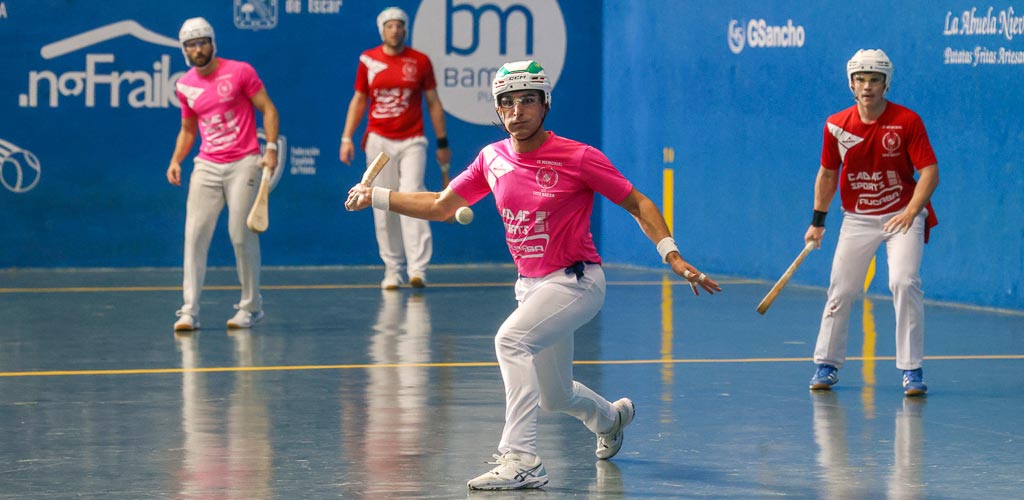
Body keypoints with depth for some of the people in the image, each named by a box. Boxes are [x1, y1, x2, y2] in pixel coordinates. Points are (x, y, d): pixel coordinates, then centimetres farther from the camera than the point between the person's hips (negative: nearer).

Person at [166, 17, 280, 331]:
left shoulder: (239, 72, -4)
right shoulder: (185, 86, 9)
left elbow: (268, 109, -2)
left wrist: (271, 148, -13)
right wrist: (176, 160, 5)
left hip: (243, 164, -4)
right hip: (207, 166, 4)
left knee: (242, 235, -4)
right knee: (195, 236, -5)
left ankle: (251, 307, 10)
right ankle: (189, 311, -5)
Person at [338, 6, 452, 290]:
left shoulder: (420, 61, 3)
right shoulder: (368, 60, 5)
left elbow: (433, 103, 8)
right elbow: (359, 101, 11)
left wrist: (442, 143, 6)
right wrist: (347, 138, 2)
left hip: (412, 141, -2)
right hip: (378, 140, 2)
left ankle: (417, 269, -20)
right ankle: (392, 270, 8)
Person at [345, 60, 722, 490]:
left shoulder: (579, 158, -14)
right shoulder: (492, 160, 1)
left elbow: (637, 204, -8)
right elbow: (441, 206, 10)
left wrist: (672, 255, -20)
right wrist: (376, 196, 2)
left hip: (576, 282, -7)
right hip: (531, 288, 7)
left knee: (511, 339, -31)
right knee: (555, 397, 19)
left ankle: (520, 458, -33)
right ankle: (610, 417, 55)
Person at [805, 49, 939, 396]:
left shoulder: (908, 121, -13)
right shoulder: (836, 126, -3)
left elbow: (929, 171, -15)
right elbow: (827, 173, 10)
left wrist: (911, 211, -26)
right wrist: (818, 220, 11)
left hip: (902, 215, -3)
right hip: (857, 219, 3)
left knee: (904, 283, -18)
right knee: (841, 290, 4)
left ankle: (911, 369, -10)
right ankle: (827, 364, 20)